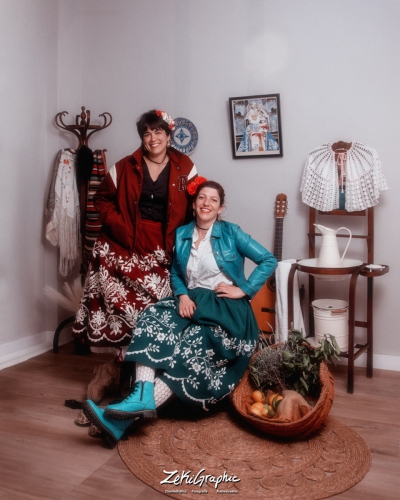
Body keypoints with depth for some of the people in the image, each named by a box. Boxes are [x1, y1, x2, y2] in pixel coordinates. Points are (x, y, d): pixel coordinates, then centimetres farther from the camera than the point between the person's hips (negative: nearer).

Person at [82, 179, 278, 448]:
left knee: (190, 350, -29)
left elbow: (269, 260, -2)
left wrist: (243, 290, -9)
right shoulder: (182, 234, 11)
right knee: (152, 318, -27)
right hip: (192, 300, 5)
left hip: (225, 306, -4)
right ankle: (142, 395, -41)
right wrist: (182, 295, -5)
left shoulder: (231, 232, 0)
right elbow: (175, 273, 16)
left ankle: (130, 416, -35)